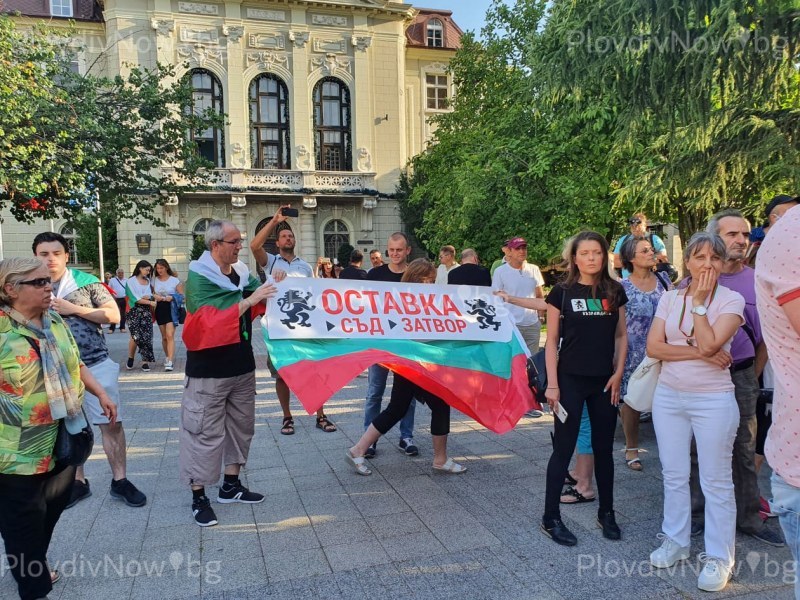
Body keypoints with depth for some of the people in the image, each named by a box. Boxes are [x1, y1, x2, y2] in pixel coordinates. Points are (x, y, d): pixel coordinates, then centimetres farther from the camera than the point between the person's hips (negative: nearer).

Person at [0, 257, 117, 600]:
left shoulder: (55, 321, 6)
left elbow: (75, 364, 17)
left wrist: (101, 394, 14)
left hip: (63, 442, 7)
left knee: (52, 512, 21)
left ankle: (34, 570, 42)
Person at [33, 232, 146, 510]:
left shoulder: (86, 281, -2)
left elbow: (113, 314, -6)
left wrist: (73, 308, -13)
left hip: (96, 365, -2)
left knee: (111, 423, 1)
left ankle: (120, 481, 13)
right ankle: (78, 482, 27)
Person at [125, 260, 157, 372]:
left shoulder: (148, 281, 17)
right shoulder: (131, 281, 1)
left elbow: (152, 296, 13)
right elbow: (135, 298, -7)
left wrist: (148, 297, -9)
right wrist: (150, 302, -8)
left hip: (146, 311, 4)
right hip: (135, 311, -4)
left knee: (147, 336, -4)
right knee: (136, 336, -10)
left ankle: (145, 362, -1)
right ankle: (130, 358, 13)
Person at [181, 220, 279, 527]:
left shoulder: (242, 273, 5)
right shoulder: (198, 277, -12)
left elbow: (259, 311, 17)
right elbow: (210, 321, -24)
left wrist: (272, 288, -2)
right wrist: (250, 299, -27)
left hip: (242, 365, 7)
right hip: (208, 370, -7)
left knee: (241, 425, 15)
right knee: (204, 432, 0)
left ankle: (231, 486, 29)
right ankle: (199, 496, 12)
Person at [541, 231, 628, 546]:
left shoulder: (615, 291, 4)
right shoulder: (562, 292, -5)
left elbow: (621, 336, 10)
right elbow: (552, 340, -4)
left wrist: (618, 373, 0)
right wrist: (552, 383, -9)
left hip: (605, 380, 3)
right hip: (571, 379, -3)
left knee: (603, 447, 13)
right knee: (564, 447, 1)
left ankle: (606, 513, 29)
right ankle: (550, 518, 12)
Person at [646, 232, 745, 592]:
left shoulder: (731, 300, -7)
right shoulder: (670, 298, 3)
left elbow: (709, 345, -21)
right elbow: (653, 347, -6)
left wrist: (699, 302, -15)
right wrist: (697, 353, -15)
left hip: (713, 400, -4)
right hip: (668, 397, 4)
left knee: (715, 482, 5)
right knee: (674, 474, 14)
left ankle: (718, 557, 18)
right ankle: (675, 541, 30)